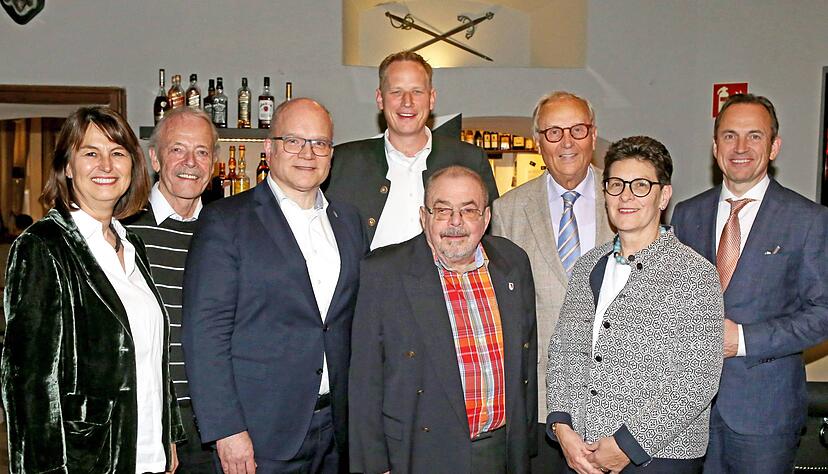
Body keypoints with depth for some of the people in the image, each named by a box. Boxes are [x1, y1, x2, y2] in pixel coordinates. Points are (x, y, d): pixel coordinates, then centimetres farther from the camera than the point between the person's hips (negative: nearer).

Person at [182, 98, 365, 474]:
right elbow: (205, 332, -11)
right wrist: (226, 429, -15)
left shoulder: (348, 220, 10)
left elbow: (355, 323, 13)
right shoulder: (226, 221, -7)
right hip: (258, 433, -4)